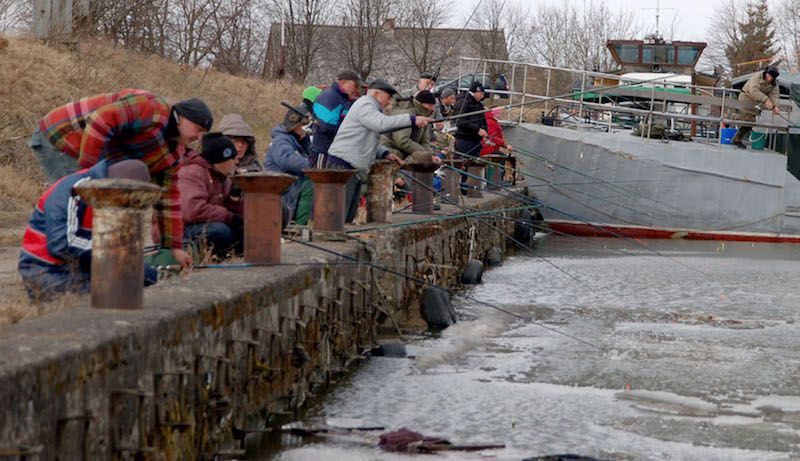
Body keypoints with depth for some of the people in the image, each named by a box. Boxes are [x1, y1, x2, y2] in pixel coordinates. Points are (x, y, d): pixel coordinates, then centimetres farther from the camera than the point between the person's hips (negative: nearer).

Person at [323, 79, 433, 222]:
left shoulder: (370, 108, 25)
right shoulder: (364, 104, -8)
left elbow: (368, 141, 29)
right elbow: (382, 123, -26)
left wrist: (385, 153, 12)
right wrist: (412, 119, -28)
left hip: (354, 170, 11)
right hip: (342, 166, -11)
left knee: (349, 217, 10)